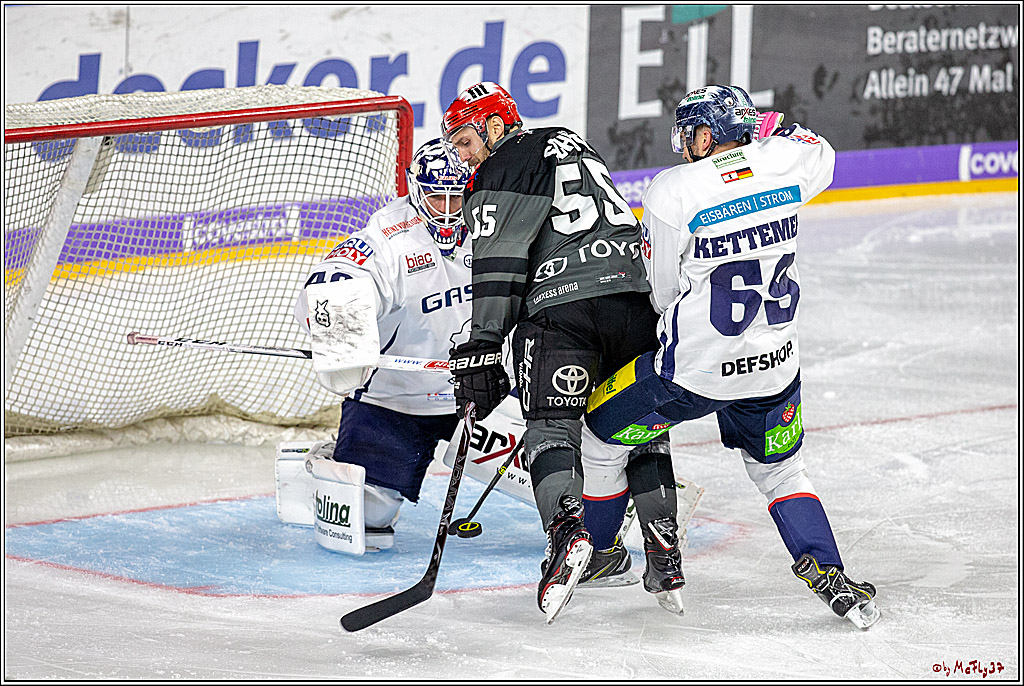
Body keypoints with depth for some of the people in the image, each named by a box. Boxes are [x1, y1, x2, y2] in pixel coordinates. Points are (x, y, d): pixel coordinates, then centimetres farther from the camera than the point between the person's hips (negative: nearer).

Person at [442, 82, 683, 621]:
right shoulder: (565, 143, 28)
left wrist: (481, 351, -9)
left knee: (551, 425, -4)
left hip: (562, 304, -7)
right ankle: (665, 558, 12)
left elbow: (499, 267, -8)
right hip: (636, 292, 7)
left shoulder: (505, 170, 2)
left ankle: (566, 528, -27)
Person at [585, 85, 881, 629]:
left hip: (694, 368, -5)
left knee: (603, 428, 17)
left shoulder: (673, 190, -16)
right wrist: (782, 130, 40)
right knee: (780, 471, 25)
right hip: (775, 368, 5)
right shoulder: (784, 161, -3)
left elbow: (658, 291, -6)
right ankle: (827, 573, 10)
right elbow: (820, 155, 24)